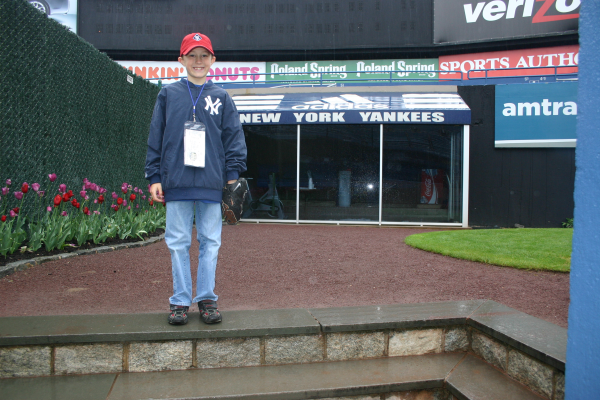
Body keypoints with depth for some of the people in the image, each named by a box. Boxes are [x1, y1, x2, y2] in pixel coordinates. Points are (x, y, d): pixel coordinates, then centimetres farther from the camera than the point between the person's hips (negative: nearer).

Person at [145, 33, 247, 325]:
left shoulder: (221, 98, 11)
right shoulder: (168, 95, 11)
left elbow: (234, 137, 8)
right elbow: (155, 138, 9)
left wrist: (232, 174, -2)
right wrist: (154, 177, 3)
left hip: (212, 183, 0)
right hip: (176, 182, 0)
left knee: (210, 242, 4)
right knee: (178, 243, 4)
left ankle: (207, 298, 16)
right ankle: (180, 301, 14)